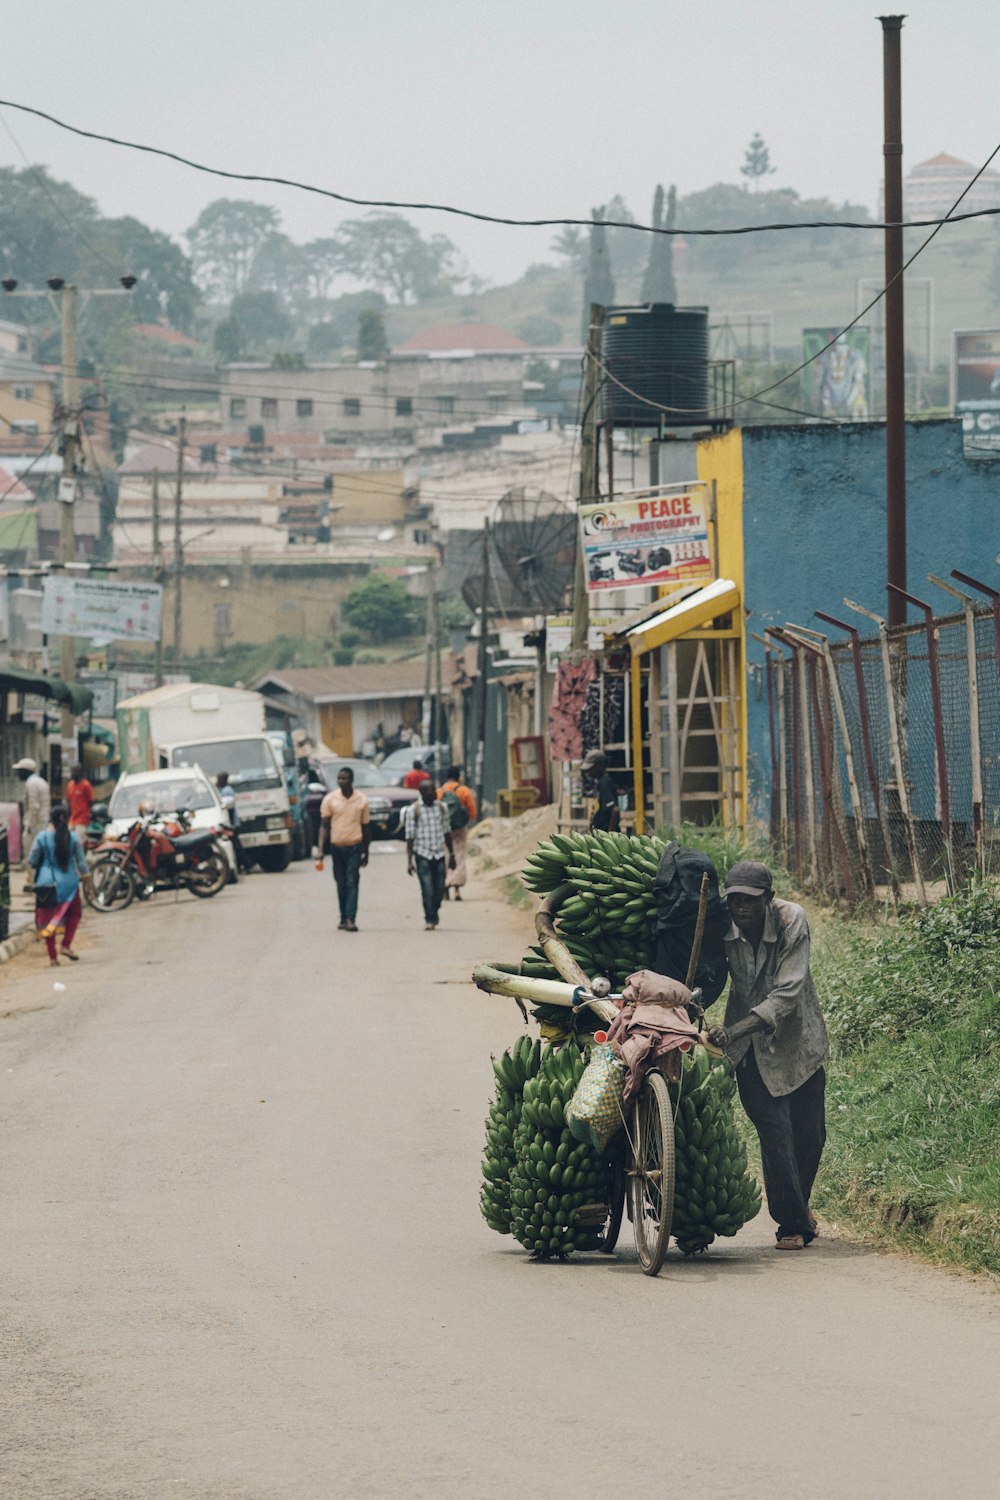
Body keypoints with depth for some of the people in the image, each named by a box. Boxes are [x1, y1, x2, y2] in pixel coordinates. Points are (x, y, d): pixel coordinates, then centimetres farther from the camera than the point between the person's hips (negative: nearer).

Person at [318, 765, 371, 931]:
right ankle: (344, 917, 19)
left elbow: (366, 827, 10)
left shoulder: (362, 799, 2)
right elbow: (324, 825, 2)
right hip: (336, 847, 1)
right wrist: (321, 849, -7)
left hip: (354, 846, -1)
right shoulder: (330, 799, 1)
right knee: (341, 884, 9)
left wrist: (366, 852, 12)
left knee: (352, 883, -11)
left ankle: (350, 919, -17)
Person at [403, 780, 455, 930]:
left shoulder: (441, 808, 8)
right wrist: (409, 861, -8)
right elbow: (410, 837, -5)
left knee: (439, 890, 4)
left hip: (439, 855, 4)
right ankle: (430, 920, 2)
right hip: (422, 855, -4)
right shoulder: (413, 810, -6)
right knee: (427, 891, -8)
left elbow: (447, 832, 15)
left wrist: (452, 854, 16)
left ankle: (433, 916, 25)